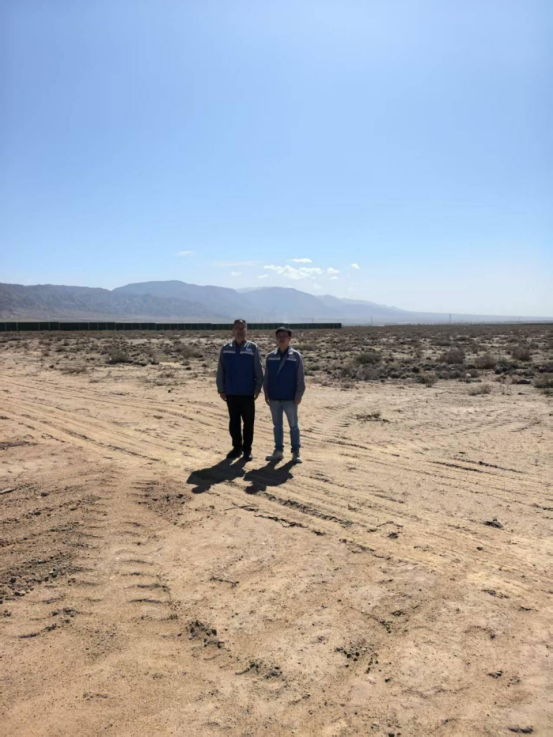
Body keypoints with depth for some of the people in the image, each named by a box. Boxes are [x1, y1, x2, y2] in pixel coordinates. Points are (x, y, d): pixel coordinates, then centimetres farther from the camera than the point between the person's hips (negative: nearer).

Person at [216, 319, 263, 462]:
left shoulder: (253, 348, -3)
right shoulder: (225, 348, 3)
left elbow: (259, 371, -3)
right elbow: (220, 371, 5)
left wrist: (258, 389, -7)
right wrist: (221, 389, 2)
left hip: (247, 392, -2)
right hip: (231, 392, 2)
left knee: (248, 422, 5)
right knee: (234, 421, 10)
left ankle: (247, 449, 15)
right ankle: (237, 447, 22)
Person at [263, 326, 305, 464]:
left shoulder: (296, 356, -5)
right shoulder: (271, 356, 4)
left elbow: (300, 378, -5)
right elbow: (266, 377, 8)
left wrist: (299, 395, -9)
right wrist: (266, 393, 3)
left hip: (290, 398, -3)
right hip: (274, 397, 3)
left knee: (293, 425, 5)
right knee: (277, 425, 12)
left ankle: (296, 452, 14)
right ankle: (278, 451, 21)